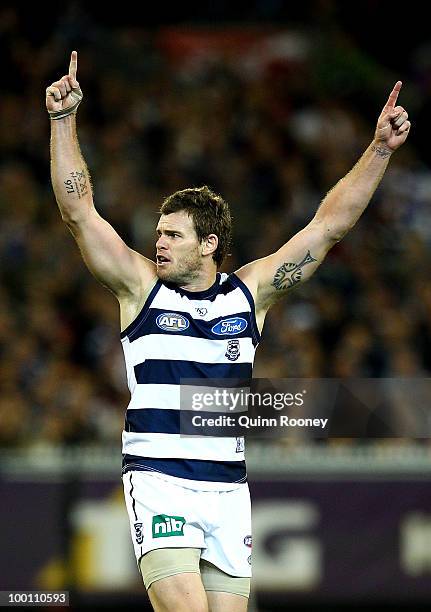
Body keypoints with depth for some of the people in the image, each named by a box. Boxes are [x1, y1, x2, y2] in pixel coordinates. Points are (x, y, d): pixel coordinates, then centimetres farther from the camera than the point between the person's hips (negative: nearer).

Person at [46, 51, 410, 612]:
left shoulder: (249, 292, 8)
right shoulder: (141, 287, 3)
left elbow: (329, 226, 8)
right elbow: (79, 213, -2)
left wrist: (380, 149, 3)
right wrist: (64, 120, -9)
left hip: (228, 488, 3)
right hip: (158, 480, -3)